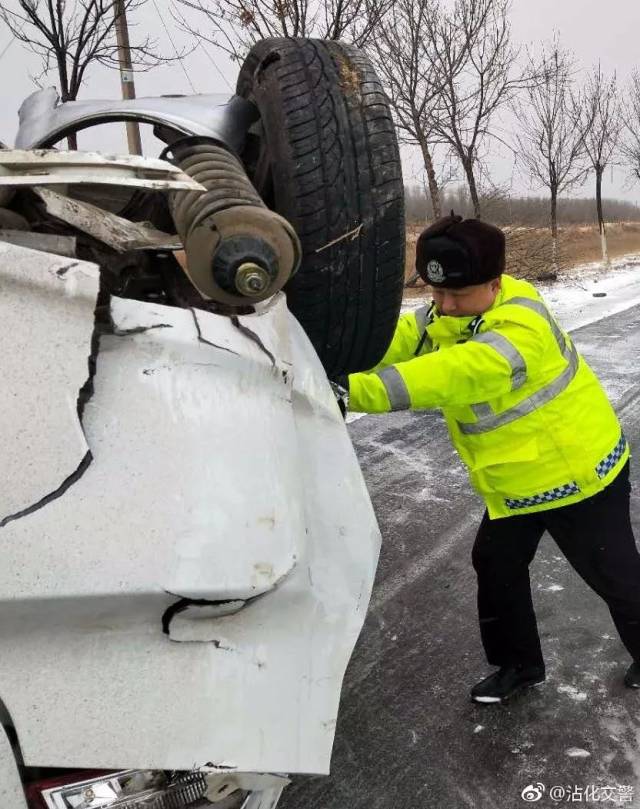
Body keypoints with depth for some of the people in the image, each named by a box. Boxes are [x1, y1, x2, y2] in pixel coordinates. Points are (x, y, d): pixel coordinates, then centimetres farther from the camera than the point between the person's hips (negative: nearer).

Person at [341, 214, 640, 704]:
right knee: (496, 567, 16)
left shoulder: (522, 329, -36)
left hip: (578, 472, -8)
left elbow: (454, 375, -50)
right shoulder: (446, 315, -6)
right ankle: (520, 664, 37)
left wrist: (355, 391, -58)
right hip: (515, 483, 8)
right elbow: (396, 340, -15)